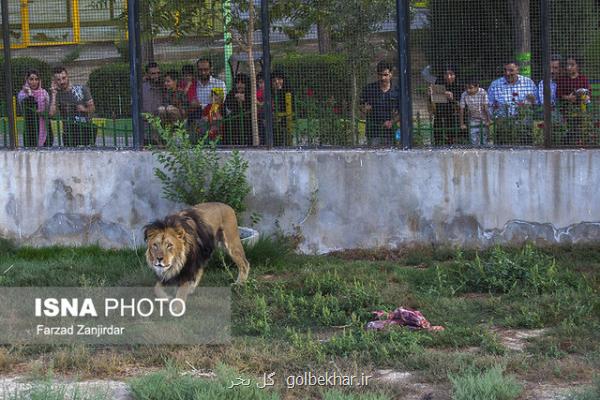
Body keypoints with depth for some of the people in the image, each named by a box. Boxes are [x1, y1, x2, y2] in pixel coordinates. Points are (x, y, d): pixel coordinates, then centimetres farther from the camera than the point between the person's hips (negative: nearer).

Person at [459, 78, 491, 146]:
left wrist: (488, 121, -20)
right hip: (473, 120, 2)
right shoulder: (464, 95, -16)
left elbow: (486, 107, -21)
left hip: (484, 119, -2)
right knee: (474, 142, -4)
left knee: (484, 142, 3)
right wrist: (462, 124, -5)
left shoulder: (483, 93, -23)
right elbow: (461, 109, -9)